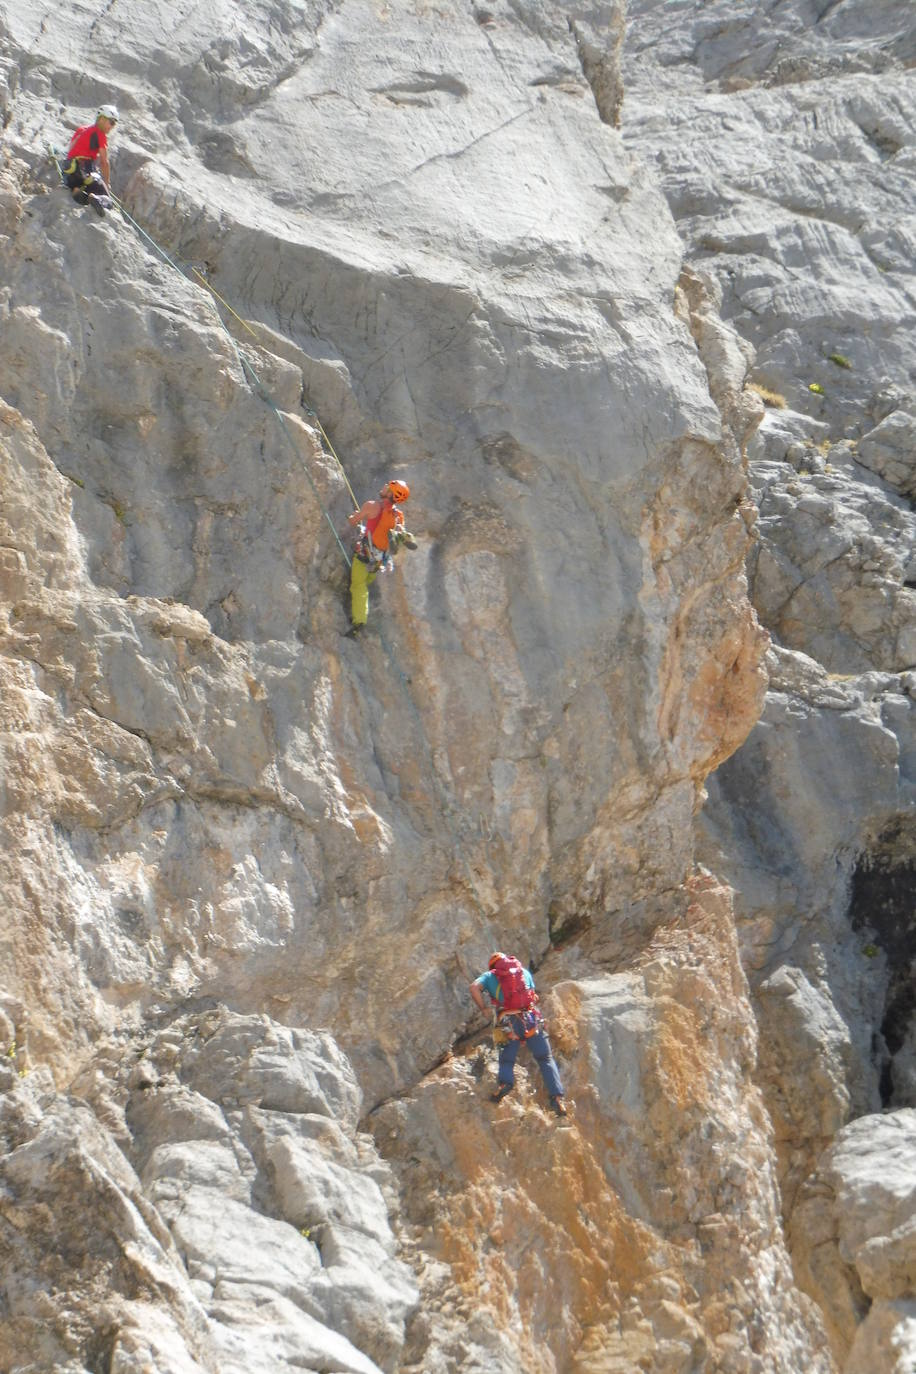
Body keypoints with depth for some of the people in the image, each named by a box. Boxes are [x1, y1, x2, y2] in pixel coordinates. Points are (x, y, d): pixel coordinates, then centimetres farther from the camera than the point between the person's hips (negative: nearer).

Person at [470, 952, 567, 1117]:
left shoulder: (490, 975, 15)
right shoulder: (524, 972, 22)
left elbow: (474, 987, -2)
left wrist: (484, 1009, 5)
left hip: (509, 1022, -1)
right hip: (532, 1019, 1)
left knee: (506, 1060, 10)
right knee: (546, 1059, 8)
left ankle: (504, 1082, -23)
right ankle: (557, 1097, -6)